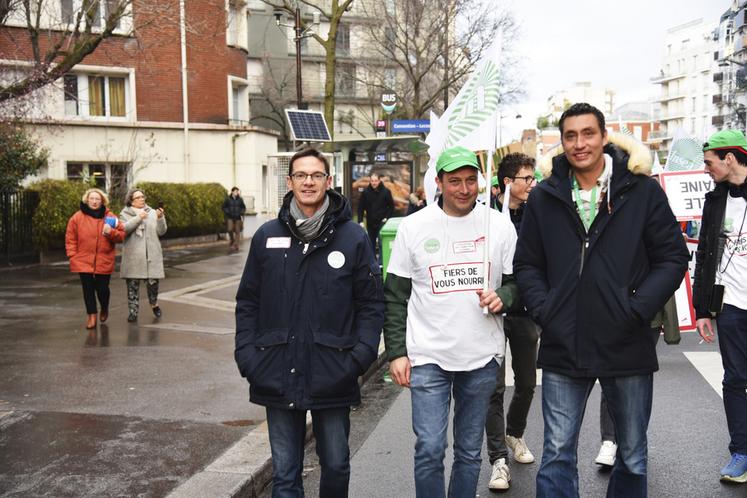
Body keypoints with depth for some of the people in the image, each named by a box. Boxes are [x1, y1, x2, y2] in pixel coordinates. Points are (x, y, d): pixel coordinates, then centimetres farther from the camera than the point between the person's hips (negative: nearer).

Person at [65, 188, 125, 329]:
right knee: (88, 289, 4)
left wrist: (111, 232, -15)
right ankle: (92, 316, 17)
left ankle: (104, 309, 33)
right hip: (84, 261, 0)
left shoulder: (110, 217, 3)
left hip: (104, 262, 0)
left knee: (102, 289, 3)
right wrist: (73, 256, -3)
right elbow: (70, 239, 4)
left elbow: (121, 235, 5)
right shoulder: (77, 217, 1)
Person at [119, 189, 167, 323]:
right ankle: (133, 311, 11)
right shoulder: (125, 214, 6)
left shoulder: (152, 212, 13)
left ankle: (154, 304, 26)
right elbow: (123, 229, -13)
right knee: (133, 284, 1)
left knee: (153, 281, -1)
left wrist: (160, 218, -12)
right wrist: (138, 218, -18)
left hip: (151, 255, 1)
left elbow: (161, 231, 4)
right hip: (133, 256, -1)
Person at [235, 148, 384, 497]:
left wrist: (360, 355, -12)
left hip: (333, 377, -1)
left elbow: (371, 303, -1)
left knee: (335, 466, 16)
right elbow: (247, 302, 8)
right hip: (278, 377, 1)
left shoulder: (353, 237, -2)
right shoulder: (267, 236, 4)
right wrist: (247, 356, -2)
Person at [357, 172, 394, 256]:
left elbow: (391, 206, 4)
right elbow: (360, 208, 2)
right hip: (370, 223, 2)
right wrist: (360, 221, -7)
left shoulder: (386, 192, -4)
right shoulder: (366, 192, -1)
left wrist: (387, 218, -6)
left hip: (382, 222, -2)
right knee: (371, 243, 9)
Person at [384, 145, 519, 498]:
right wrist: (396, 352, -2)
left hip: (482, 357, 2)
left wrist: (502, 297, -13)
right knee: (429, 450, -3)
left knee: (469, 452, 13)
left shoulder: (500, 225, 2)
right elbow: (395, 296, 3)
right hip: (428, 356, -1)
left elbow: (517, 281, 10)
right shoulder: (413, 227, -1)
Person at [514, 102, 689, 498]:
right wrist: (544, 311, -6)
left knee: (633, 457, 16)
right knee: (557, 456, 7)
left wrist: (637, 309, -11)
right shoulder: (544, 198, 3)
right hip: (563, 347, 1)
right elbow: (527, 265, 8)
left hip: (628, 347, 0)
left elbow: (673, 257, -1)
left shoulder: (642, 190, -2)